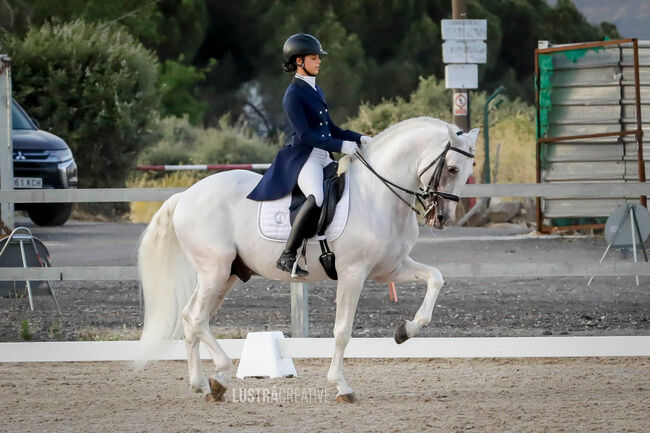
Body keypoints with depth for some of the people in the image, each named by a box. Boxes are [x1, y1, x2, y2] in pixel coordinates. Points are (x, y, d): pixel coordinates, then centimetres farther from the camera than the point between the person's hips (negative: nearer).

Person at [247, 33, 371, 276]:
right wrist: (340, 146, -23)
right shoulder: (293, 95, -9)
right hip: (302, 158, -10)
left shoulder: (315, 91, 19)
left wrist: (358, 139, 9)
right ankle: (287, 256, -33)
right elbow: (304, 134, -17)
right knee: (317, 197, -35)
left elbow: (330, 128, 23)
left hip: (323, 157, 10)